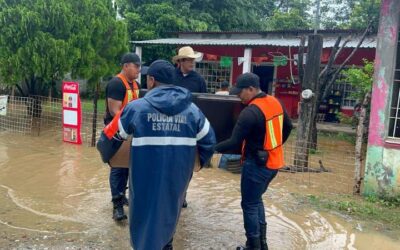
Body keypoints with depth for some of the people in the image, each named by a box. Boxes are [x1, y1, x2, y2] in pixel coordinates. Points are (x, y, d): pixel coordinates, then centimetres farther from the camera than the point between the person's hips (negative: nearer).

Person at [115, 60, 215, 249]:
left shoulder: (136, 107, -7)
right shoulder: (192, 109, 0)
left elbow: (115, 136, 5)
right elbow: (209, 141, 7)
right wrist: (198, 162, 25)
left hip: (146, 178, -3)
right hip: (177, 177, 4)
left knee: (145, 217, 15)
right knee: (169, 214, 27)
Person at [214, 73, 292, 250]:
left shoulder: (250, 112, -23)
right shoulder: (275, 102, 4)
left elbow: (234, 142, -24)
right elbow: (288, 127, 16)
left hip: (257, 164, -9)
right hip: (273, 162, 9)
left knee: (249, 205, 5)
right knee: (256, 199, 23)